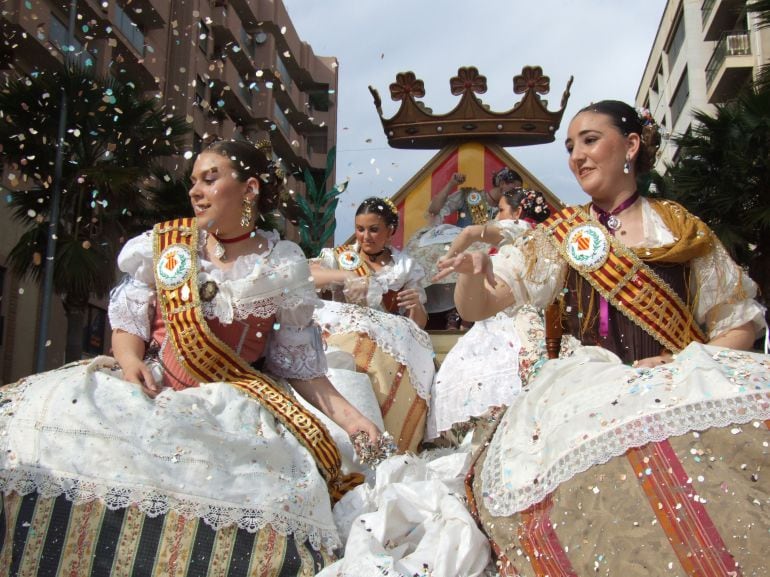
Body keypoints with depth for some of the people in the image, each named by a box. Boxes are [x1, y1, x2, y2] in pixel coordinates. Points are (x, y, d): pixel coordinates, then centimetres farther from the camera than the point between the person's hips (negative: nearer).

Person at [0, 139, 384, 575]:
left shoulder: (282, 269, 3)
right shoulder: (167, 245, 9)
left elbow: (299, 364, 4)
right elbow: (129, 322, 10)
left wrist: (347, 414, -9)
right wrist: (132, 361, -12)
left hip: (231, 403, -2)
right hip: (152, 388, 2)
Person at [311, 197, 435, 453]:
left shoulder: (406, 265, 15)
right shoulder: (339, 256, 12)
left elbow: (418, 322, 15)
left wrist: (416, 305, -9)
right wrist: (345, 276, -23)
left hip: (391, 340, 0)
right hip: (343, 331, 0)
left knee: (399, 371, -35)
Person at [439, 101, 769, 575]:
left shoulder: (682, 229, 13)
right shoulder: (563, 235, 13)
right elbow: (477, 308, 8)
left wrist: (686, 364, -6)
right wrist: (472, 270, -15)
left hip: (682, 382, 1)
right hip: (589, 387, 0)